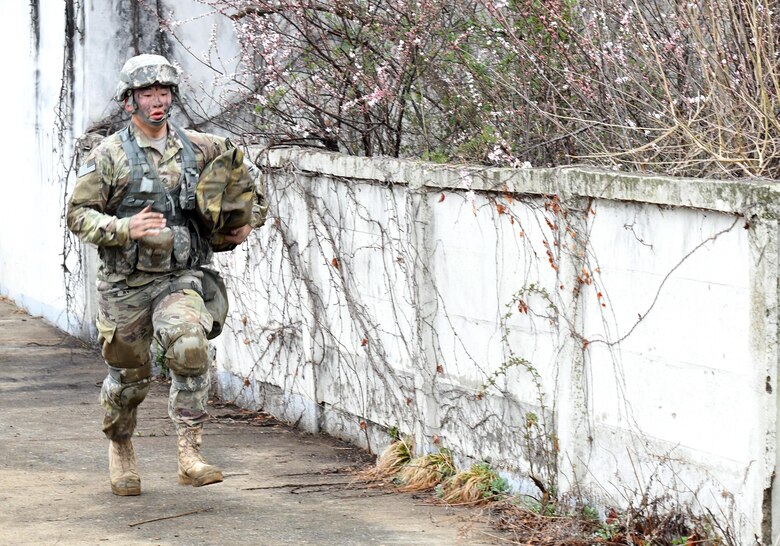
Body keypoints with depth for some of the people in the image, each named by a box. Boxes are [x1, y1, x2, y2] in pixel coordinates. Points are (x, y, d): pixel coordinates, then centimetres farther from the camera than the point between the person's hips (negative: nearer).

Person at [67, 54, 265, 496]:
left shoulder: (198, 149, 5)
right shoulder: (110, 156, -3)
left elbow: (248, 181, 22)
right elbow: (79, 215, -4)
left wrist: (248, 223, 7)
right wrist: (125, 228, -19)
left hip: (180, 278, 1)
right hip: (126, 283, -1)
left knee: (190, 348, -26)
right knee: (129, 376, 10)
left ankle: (190, 456, -23)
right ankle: (120, 448, 39)